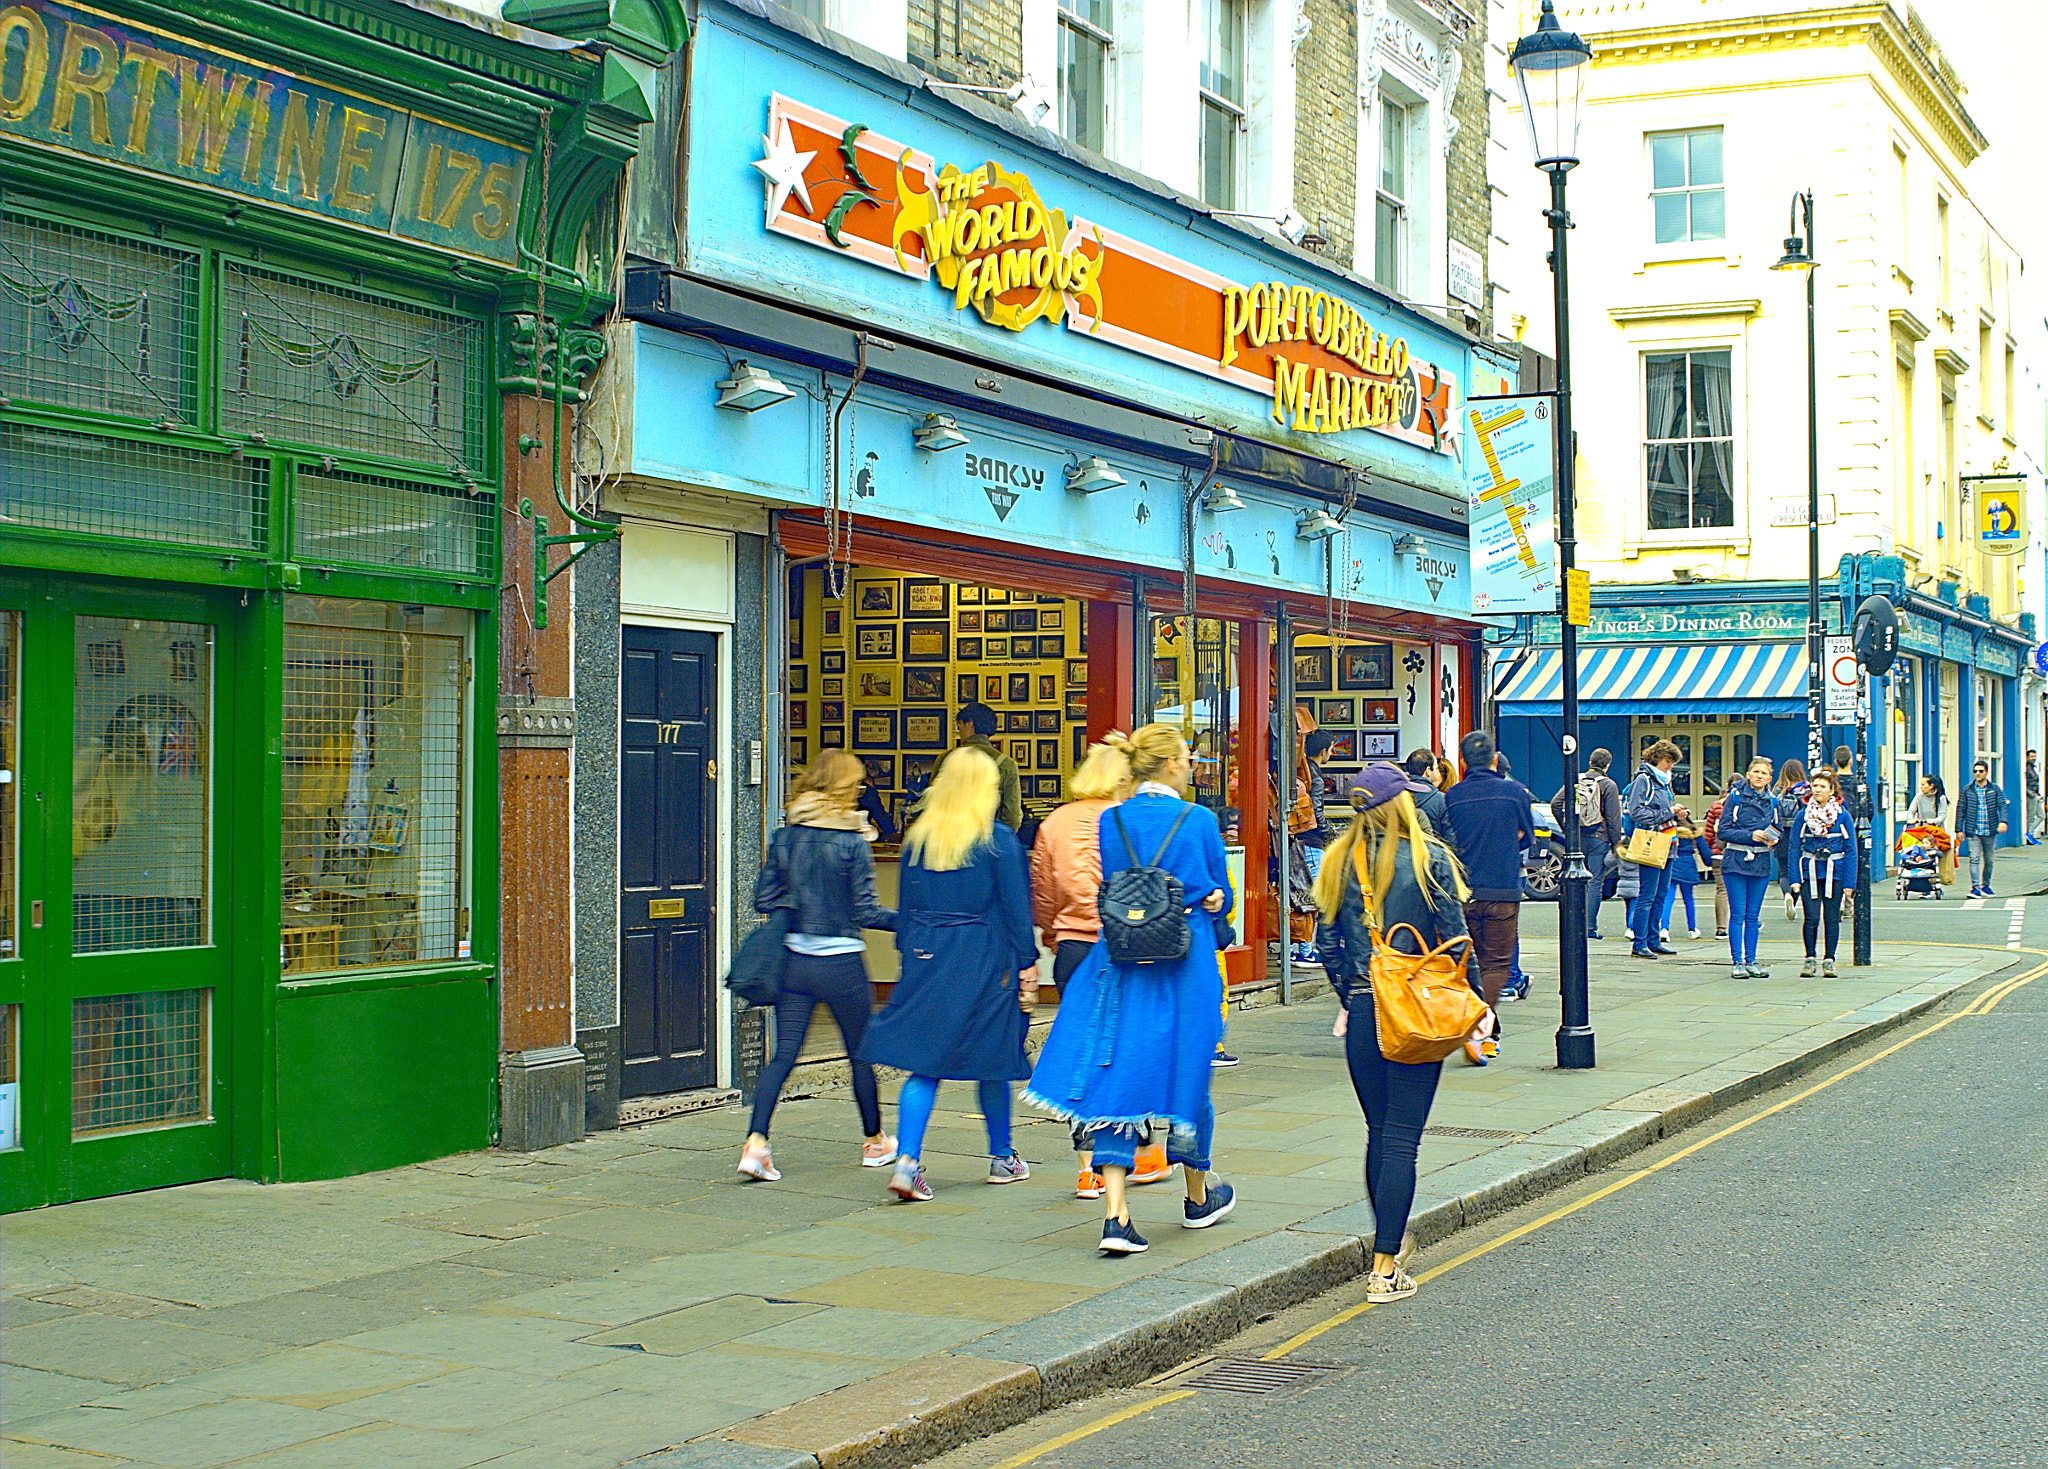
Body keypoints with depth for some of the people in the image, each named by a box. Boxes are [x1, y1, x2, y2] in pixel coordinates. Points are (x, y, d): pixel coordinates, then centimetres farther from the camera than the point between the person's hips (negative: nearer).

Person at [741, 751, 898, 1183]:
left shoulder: (785, 837, 2)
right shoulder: (852, 842, -12)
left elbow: (764, 899, 5)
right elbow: (865, 912, -11)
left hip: (794, 960, 4)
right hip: (841, 962, -4)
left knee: (783, 1053, 4)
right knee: (862, 1052, 13)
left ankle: (756, 1141, -11)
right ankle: (875, 1142, 28)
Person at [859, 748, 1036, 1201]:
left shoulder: (918, 838, 5)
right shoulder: (998, 840, -8)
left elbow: (905, 906, 10)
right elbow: (1016, 906, -7)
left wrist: (910, 954, 17)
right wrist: (1027, 963, -1)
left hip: (926, 959, 3)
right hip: (984, 960, -3)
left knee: (924, 1064, 2)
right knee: (992, 1061, 11)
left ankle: (907, 1160, -12)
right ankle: (1002, 1158, 25)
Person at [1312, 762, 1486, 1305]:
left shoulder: (1340, 862, 3)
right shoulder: (1428, 859, -7)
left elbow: (1327, 943, 8)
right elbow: (1454, 937, -5)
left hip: (1363, 1011, 4)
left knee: (1378, 1133, 18)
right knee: (1402, 1139, -2)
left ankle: (1389, 1241, 31)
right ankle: (1385, 1268, -3)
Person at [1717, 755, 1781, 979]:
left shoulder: (1772, 801, 9)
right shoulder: (1735, 797, -4)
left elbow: (1776, 830, 18)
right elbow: (1723, 831, -8)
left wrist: (1773, 839, -5)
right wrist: (1751, 835, -18)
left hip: (1761, 862, 4)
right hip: (1736, 860, -4)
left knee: (1753, 915, 7)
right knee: (1737, 914, -4)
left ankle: (1751, 960, 14)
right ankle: (1736, 962, 0)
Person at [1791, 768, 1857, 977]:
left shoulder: (1842, 815, 0)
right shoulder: (1804, 815, 2)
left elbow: (1851, 850, 2)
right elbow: (1795, 848, 3)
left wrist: (1849, 881, -4)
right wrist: (1795, 879, -4)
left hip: (1834, 872, 0)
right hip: (1809, 872, 0)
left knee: (1832, 918, 4)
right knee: (1811, 918, -4)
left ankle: (1829, 960, 13)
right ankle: (1809, 959, 9)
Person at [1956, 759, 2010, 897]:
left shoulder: (1995, 790, 7)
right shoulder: (1967, 790, 5)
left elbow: (2002, 806, -1)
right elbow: (1960, 810, 6)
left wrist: (2003, 821, -19)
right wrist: (1959, 829, 0)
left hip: (1990, 831, 1)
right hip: (1973, 831, -1)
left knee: (1988, 860, 9)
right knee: (1974, 858, -11)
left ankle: (1985, 886, 22)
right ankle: (1975, 887, -14)